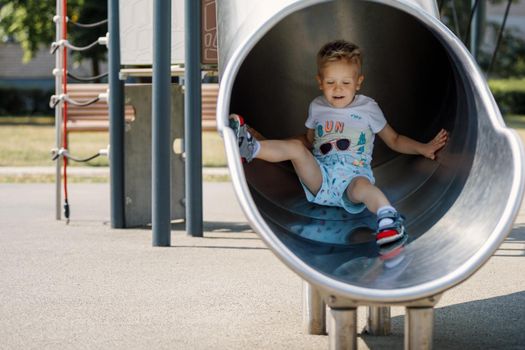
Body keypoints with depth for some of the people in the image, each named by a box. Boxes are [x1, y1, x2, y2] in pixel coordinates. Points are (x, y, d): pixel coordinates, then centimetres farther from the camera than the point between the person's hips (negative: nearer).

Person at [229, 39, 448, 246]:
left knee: (361, 186, -40)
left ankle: (387, 216, -67)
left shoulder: (368, 108, 14)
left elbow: (394, 140, 22)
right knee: (296, 147, -25)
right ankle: (249, 147, -34)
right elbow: (309, 141, 35)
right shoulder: (317, 107, 21)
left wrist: (422, 148, 10)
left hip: (354, 173, -3)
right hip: (319, 175, 3)